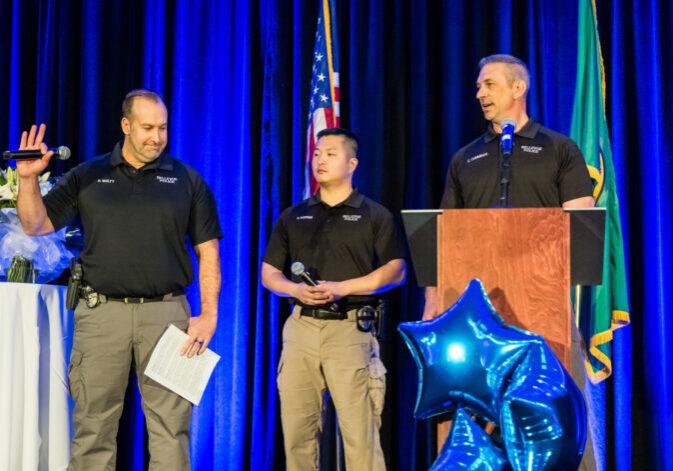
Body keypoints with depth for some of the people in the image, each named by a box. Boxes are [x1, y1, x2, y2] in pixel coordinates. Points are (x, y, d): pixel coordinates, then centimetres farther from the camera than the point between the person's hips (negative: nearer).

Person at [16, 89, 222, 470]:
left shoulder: (187, 180, 8)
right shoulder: (88, 177, 10)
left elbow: (208, 251, 7)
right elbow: (36, 225, 6)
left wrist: (209, 315, -3)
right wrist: (28, 179, -10)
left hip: (166, 311, 0)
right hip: (102, 311, 1)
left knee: (171, 427, 0)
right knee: (93, 428, 3)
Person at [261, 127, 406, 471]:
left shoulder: (375, 216, 6)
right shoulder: (293, 217, 16)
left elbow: (396, 271, -2)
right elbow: (268, 273, 15)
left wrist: (342, 288, -14)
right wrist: (296, 289, -8)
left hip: (349, 329, -4)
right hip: (301, 327, 4)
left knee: (359, 432, -8)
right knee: (297, 431, 4)